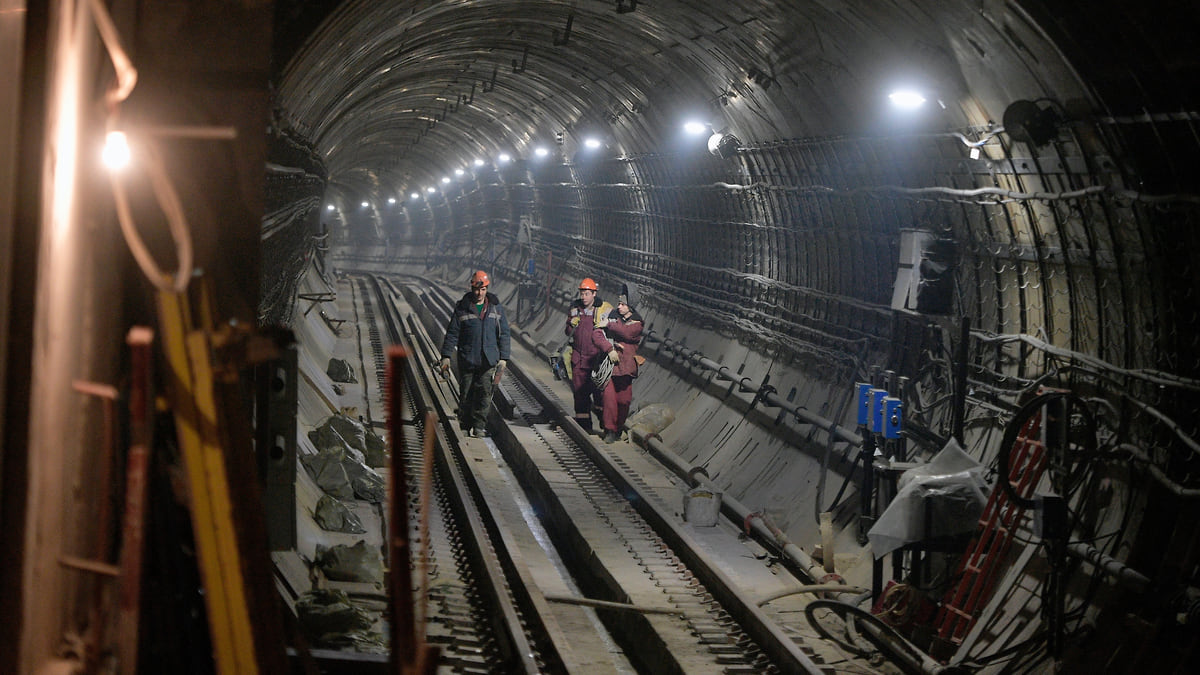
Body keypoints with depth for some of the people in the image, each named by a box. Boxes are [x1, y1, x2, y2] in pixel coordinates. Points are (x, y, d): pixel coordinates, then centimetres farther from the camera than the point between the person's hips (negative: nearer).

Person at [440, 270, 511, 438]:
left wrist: (503, 358, 4)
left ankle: (479, 427, 2)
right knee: (466, 394, 3)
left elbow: (504, 335, 10)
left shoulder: (496, 307, 7)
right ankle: (466, 423, 18)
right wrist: (446, 356, -2)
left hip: (488, 361, 1)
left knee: (484, 394, -5)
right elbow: (452, 334, 3)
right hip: (467, 359, -1)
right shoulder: (462, 308, 1)